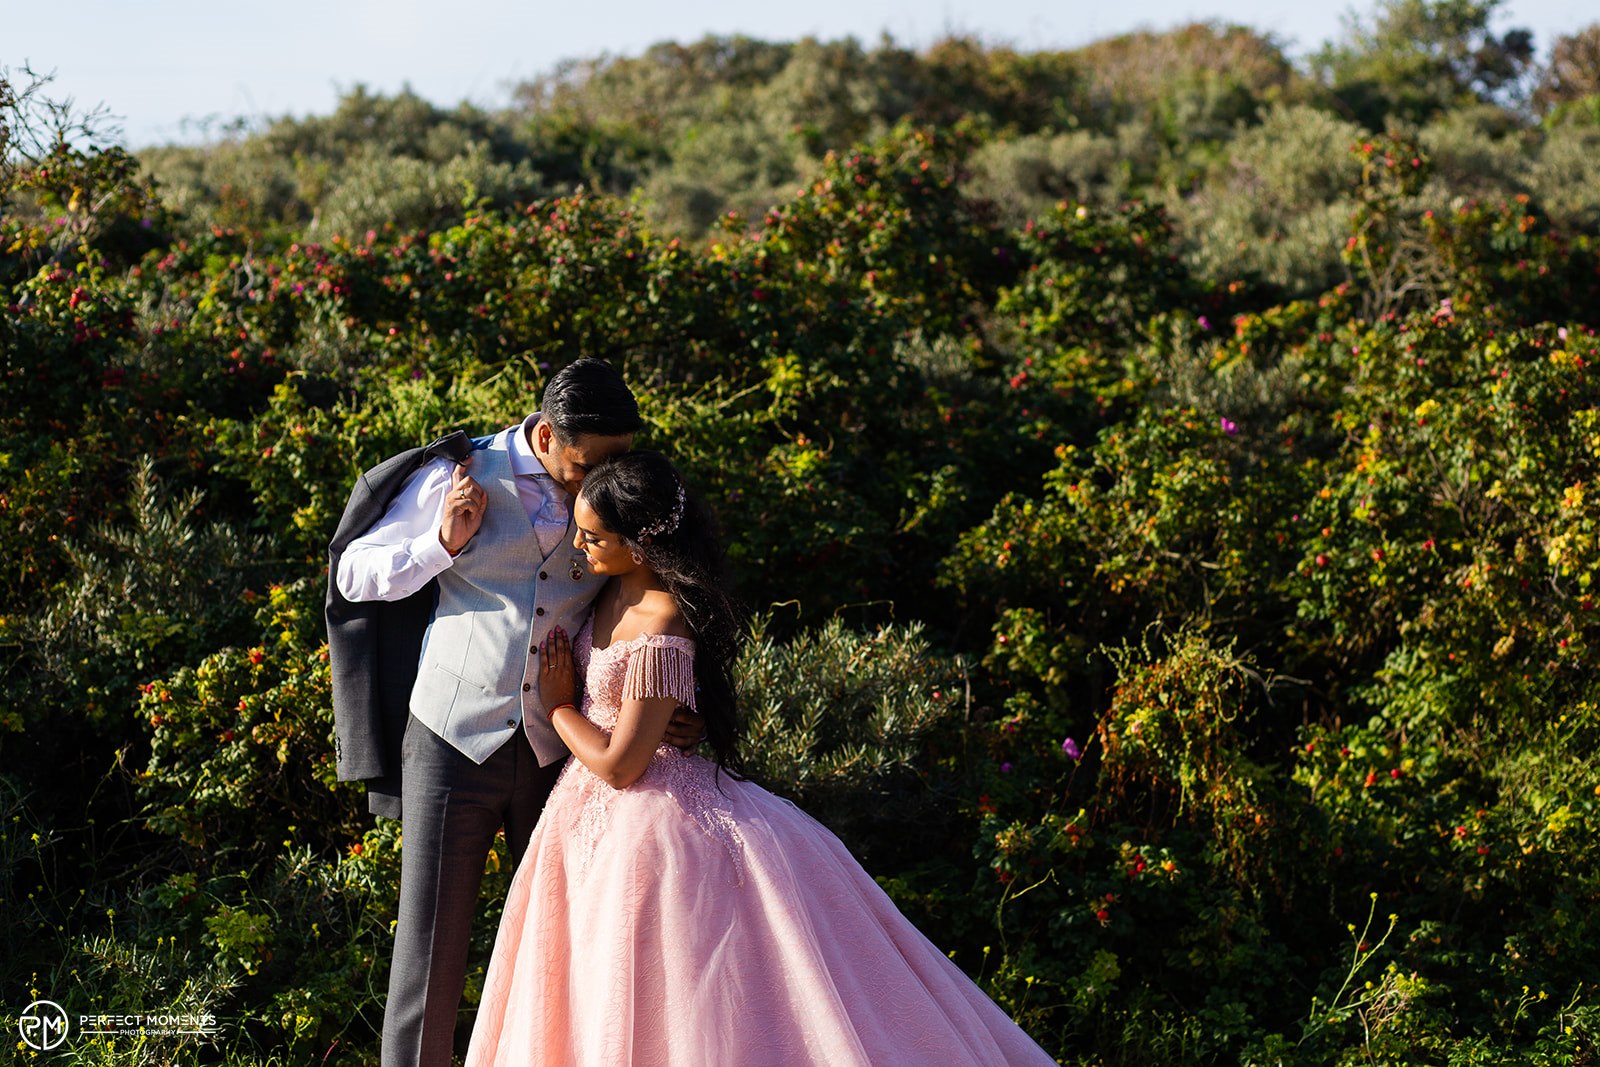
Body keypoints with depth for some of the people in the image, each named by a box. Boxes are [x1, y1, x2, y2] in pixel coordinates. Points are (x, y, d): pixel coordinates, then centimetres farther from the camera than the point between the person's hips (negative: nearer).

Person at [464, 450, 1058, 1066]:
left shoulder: (660, 633, -26)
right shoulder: (618, 588, 0)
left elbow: (619, 765, -22)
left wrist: (558, 707, -6)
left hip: (645, 822, -9)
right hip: (600, 819, 9)